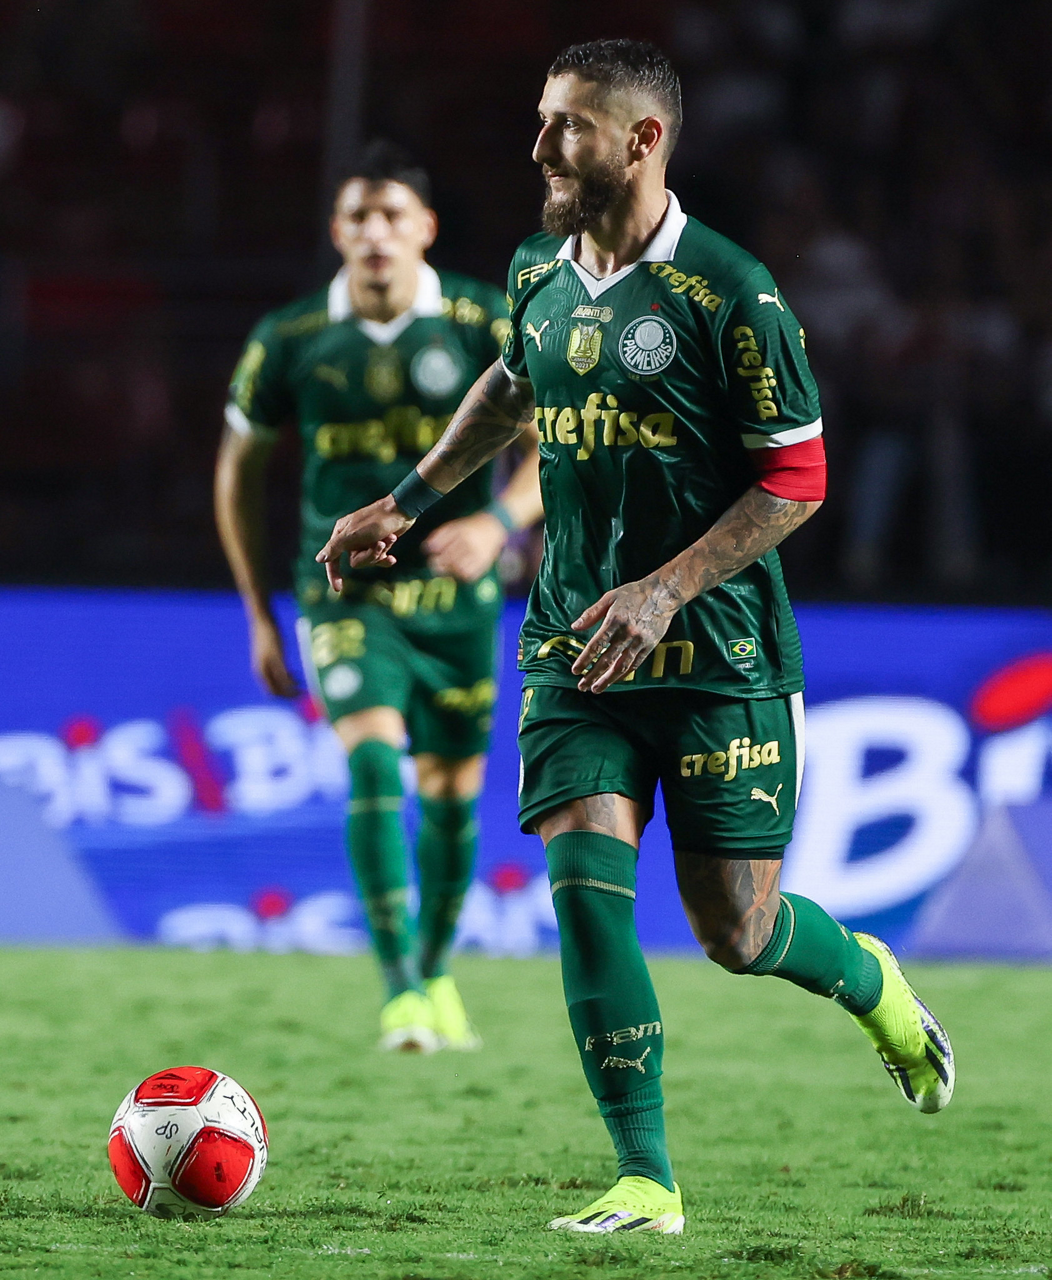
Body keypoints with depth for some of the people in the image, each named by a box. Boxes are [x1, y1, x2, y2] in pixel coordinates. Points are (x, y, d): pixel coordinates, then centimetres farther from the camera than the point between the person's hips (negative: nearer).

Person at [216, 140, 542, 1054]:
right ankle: (400, 989, -23)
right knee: (374, 757, -22)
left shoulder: (486, 325, -6)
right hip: (347, 594, -1)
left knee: (452, 789, 9)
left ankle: (436, 972, 33)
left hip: (456, 596, 1)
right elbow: (241, 466, 10)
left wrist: (500, 522, -25)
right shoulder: (290, 342, -3)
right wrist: (259, 615, 10)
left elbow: (554, 442, -5)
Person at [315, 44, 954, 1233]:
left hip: (717, 656, -4)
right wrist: (407, 502, 25)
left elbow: (797, 477, -11)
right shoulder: (537, 274, 4)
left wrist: (665, 589, -19)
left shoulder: (728, 293, -14)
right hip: (574, 653, 5)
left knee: (734, 933, 0)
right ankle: (645, 1182, -5)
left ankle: (871, 980, 35)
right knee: (584, 888, -11)